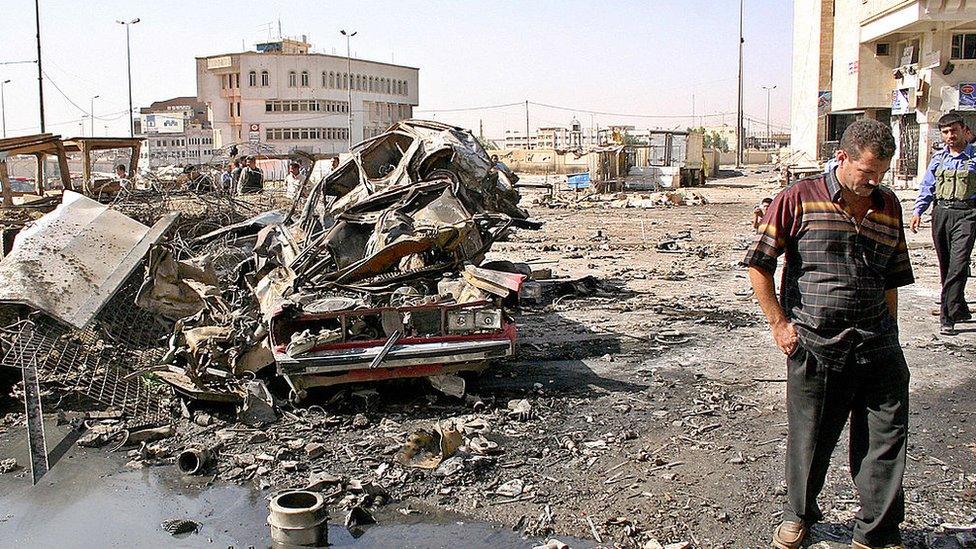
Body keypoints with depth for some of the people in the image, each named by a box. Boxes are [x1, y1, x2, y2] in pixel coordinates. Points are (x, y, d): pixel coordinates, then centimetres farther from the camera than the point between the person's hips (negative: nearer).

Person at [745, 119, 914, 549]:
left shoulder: (888, 206, 12)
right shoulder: (798, 199, -3)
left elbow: (892, 279, 19)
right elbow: (759, 265, -3)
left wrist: (887, 333, 13)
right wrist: (780, 324, -5)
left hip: (878, 345, 4)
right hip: (815, 344, -4)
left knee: (887, 436, 3)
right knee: (810, 436, 9)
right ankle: (799, 514, 33)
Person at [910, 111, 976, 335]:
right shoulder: (938, 158, 12)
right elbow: (927, 187, 15)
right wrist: (918, 211, 7)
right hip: (941, 213, 4)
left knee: (958, 265, -13)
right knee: (945, 266, 10)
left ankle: (948, 317, -14)